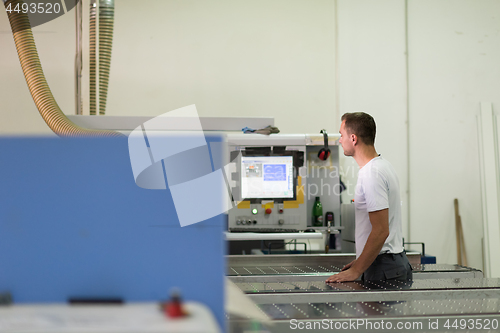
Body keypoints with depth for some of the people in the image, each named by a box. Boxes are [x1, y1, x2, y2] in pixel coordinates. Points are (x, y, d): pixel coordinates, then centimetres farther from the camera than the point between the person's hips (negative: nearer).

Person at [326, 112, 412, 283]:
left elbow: (381, 231, -22)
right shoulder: (382, 166, 15)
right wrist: (359, 262, 21)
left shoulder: (372, 174, -17)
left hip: (383, 269, -9)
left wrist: (356, 271, -18)